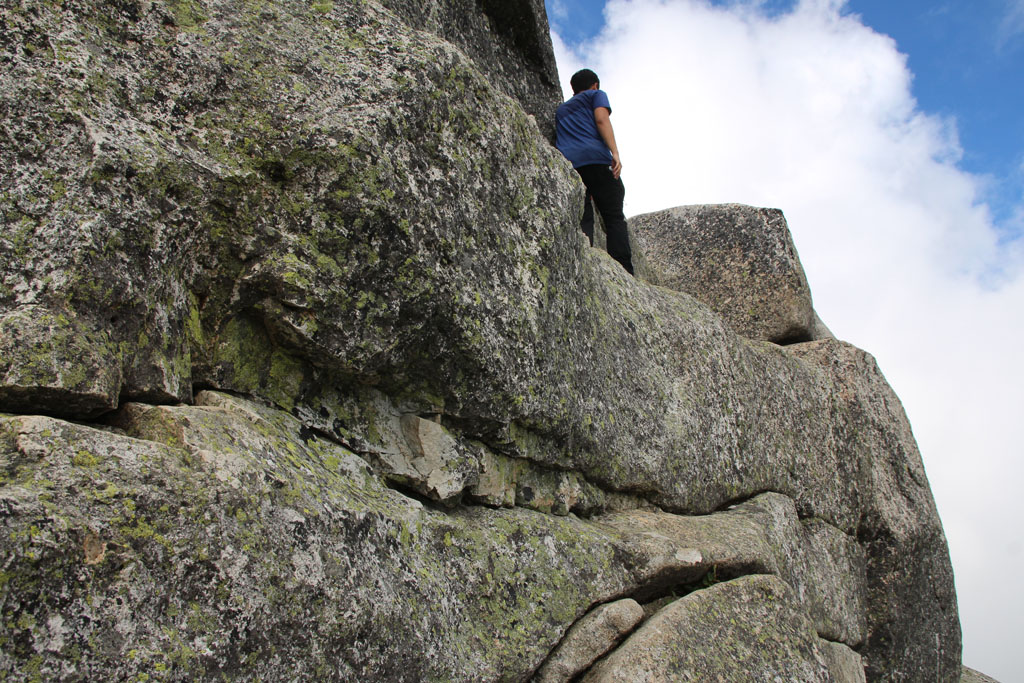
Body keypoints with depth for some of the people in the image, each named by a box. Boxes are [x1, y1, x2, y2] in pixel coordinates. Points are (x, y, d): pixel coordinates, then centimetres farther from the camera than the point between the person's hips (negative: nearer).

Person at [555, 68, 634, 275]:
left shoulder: (561, 109, 36)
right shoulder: (597, 95, 19)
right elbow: (601, 120, -1)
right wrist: (615, 152, -13)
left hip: (564, 165, 5)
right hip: (594, 159, -4)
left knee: (583, 220, -1)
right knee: (614, 218, -5)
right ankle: (625, 275, -18)